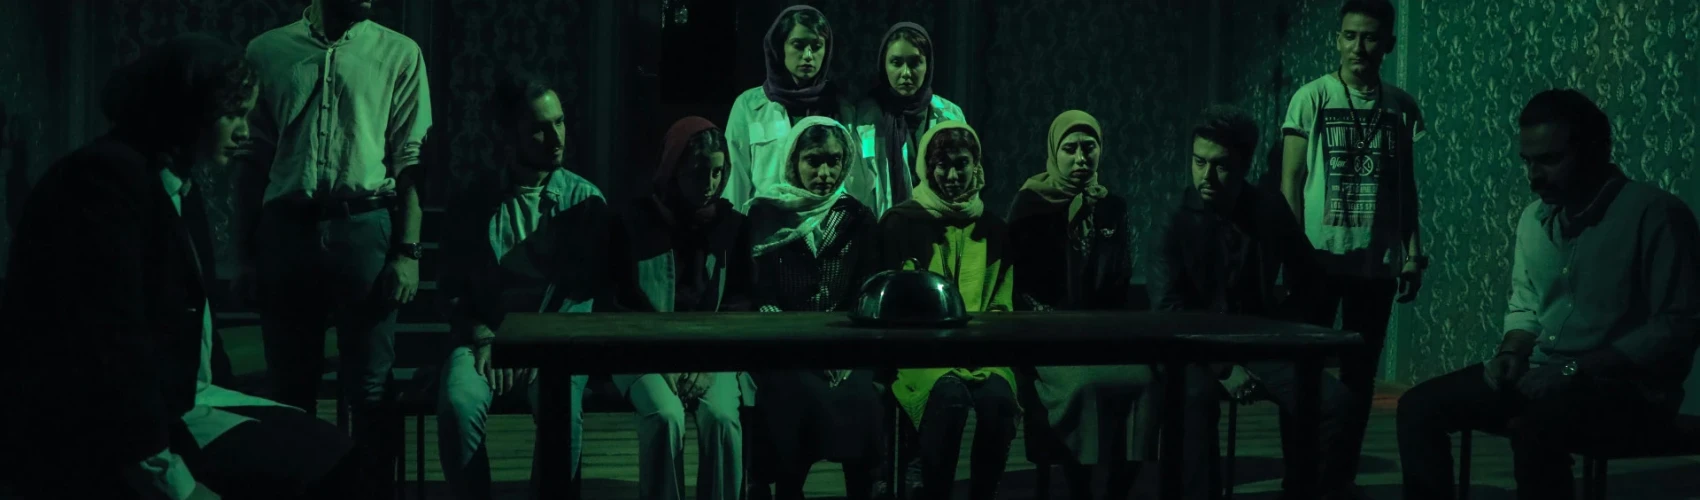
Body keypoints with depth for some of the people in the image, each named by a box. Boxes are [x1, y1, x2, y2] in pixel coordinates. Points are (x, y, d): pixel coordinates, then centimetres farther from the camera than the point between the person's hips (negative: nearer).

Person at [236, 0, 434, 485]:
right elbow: (254, 160, 8)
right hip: (286, 229, 1)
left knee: (370, 389, 0)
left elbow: (410, 161, 1)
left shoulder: (399, 54, 4)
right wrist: (245, 253, 6)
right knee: (290, 386, 8)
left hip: (364, 228, -1)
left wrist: (408, 251, -7)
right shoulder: (267, 51, 7)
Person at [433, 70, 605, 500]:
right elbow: (454, 287, 9)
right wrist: (483, 339, -8)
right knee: (458, 405, -32)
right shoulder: (477, 201, 10)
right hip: (485, 336, 1)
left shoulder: (586, 201, 7)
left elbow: (586, 289, 2)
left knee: (560, 410, -34)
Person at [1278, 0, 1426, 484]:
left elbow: (1405, 188, 12)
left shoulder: (1401, 107, 6)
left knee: (1360, 374, 7)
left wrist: (1413, 253, 4)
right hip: (1319, 258, -3)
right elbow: (1291, 180, -3)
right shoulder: (1312, 97, -2)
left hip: (1376, 263, 3)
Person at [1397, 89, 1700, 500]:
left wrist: (1577, 370, -21)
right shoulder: (1534, 217, 11)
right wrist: (1511, 353, -1)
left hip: (1626, 388, -8)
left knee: (1535, 430, -36)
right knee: (1419, 407, -7)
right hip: (1540, 377, 8)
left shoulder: (1654, 214, -13)